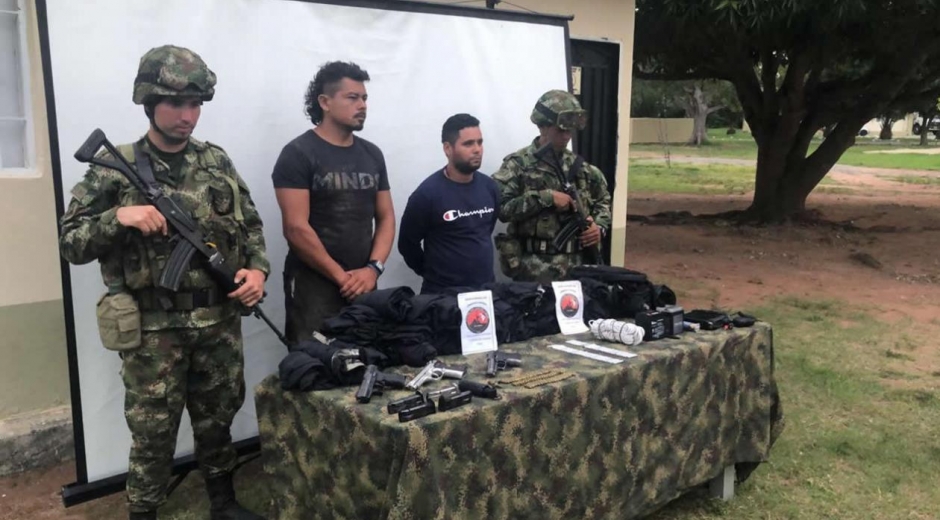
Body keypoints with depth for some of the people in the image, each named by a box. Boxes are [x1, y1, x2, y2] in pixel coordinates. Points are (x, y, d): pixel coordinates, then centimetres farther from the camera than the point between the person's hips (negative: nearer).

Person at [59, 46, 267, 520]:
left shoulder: (217, 161, 5)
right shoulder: (114, 169, -6)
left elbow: (251, 225, 10)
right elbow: (70, 244, -5)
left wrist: (258, 268, -8)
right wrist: (118, 218, -22)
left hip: (220, 322, 4)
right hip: (153, 328, -3)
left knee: (218, 418, 18)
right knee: (153, 431, 7)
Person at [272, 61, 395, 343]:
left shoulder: (372, 154, 11)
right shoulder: (298, 154, -6)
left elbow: (386, 217, 11)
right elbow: (296, 228, -13)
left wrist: (373, 269, -5)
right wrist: (342, 276, -11)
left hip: (363, 285, 5)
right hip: (313, 285, -5)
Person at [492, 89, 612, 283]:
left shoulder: (580, 166, 12)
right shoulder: (518, 164, -6)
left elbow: (603, 200, 23)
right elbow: (499, 207, -18)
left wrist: (599, 226, 3)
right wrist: (546, 198, -19)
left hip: (575, 266, 5)